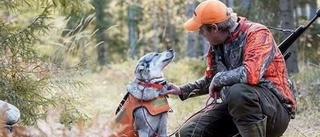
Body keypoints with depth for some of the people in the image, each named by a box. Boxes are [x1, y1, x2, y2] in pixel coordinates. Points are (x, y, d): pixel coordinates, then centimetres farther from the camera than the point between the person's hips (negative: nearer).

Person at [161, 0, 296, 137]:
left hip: (275, 111, -8)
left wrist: (218, 79, -20)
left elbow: (251, 74, -35)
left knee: (238, 92, -39)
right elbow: (211, 80, 26)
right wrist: (182, 90, 18)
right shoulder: (216, 44, 7)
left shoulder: (257, 34, -17)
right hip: (236, 107, 8)